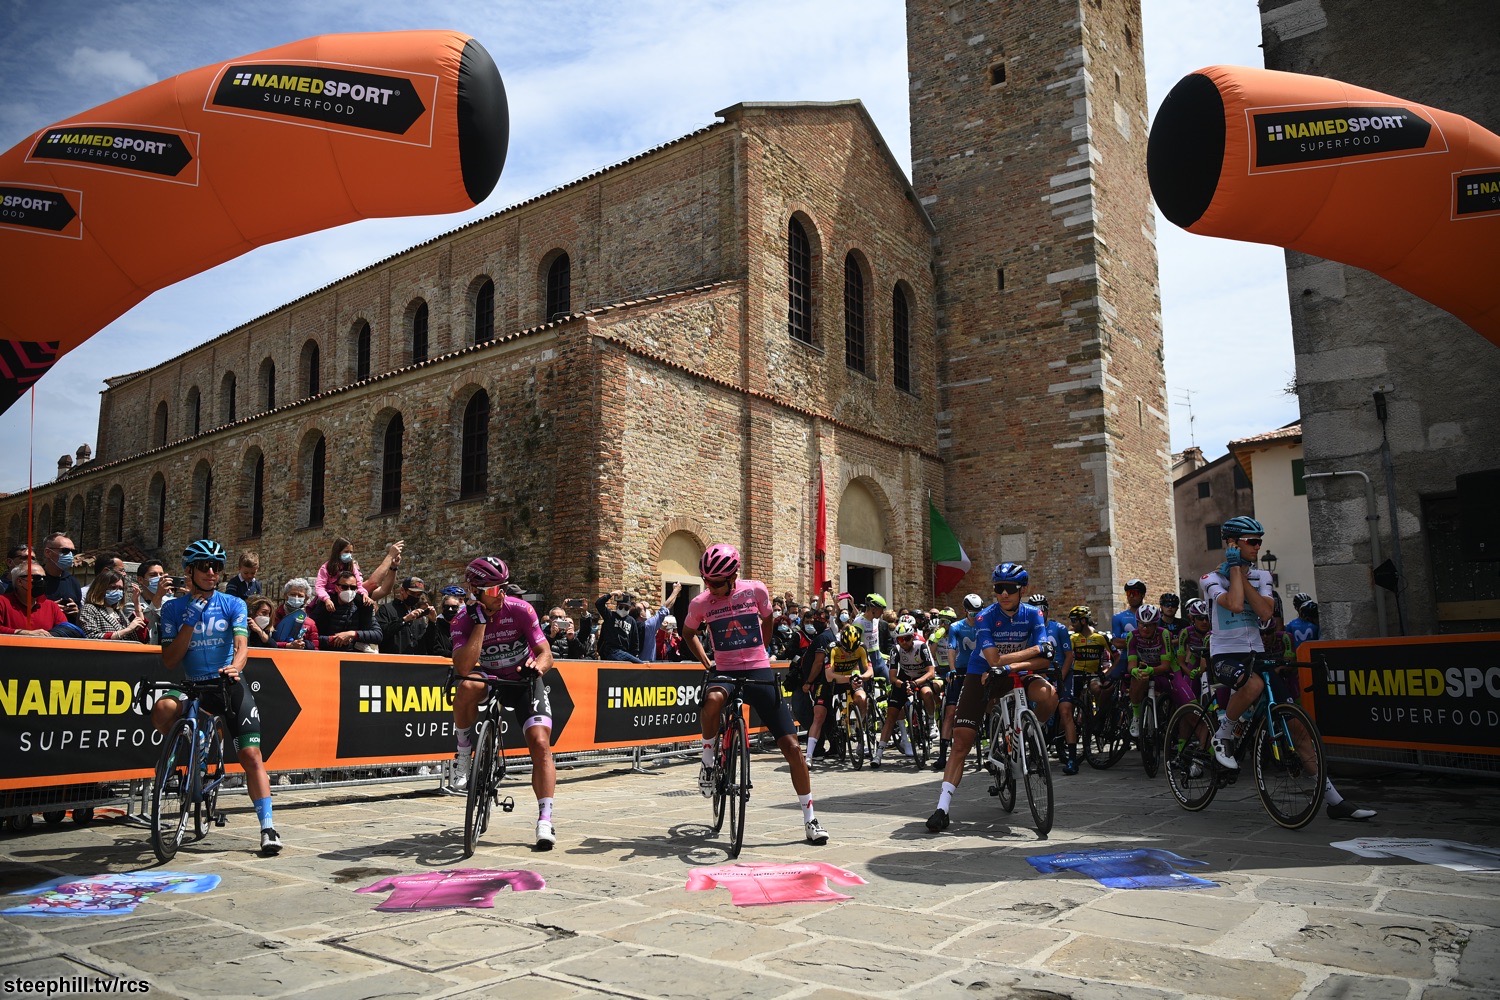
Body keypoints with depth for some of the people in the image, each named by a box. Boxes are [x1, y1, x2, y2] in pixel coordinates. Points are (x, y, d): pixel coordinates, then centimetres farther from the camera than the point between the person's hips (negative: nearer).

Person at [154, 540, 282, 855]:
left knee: (251, 755, -11)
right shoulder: (173, 609, 3)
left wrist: (235, 666, -34)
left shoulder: (233, 604, 2)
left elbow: (241, 644, -12)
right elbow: (169, 660, -4)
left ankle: (267, 826, -6)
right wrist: (190, 621, -15)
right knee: (163, 710, -33)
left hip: (230, 685, -1)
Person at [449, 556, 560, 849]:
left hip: (524, 682, 0)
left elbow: (546, 653, -15)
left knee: (540, 743, -19)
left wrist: (538, 665, -40)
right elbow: (463, 668, -31)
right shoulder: (465, 618, -16)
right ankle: (464, 751, -9)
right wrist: (481, 621, -31)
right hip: (490, 680, 1)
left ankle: (545, 819, -14)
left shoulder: (520, 609, -17)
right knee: (467, 687, -35)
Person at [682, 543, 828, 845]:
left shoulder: (756, 590, -6)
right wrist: (707, 664, 6)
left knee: (791, 745, -5)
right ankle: (708, 761, -11)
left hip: (759, 673, 1)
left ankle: (810, 818, 10)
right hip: (724, 672, 0)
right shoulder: (700, 603, -5)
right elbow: (688, 634, 15)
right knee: (713, 699, -39)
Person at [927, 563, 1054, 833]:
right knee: (961, 740, -12)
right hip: (981, 676, -2)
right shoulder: (985, 618, -19)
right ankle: (943, 806, -7)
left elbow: (1044, 660, -20)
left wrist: (1009, 666, -33)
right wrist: (1035, 649, -27)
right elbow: (994, 660, -29)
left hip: (1018, 674, 2)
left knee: (1049, 695, -31)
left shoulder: (1033, 615, -11)